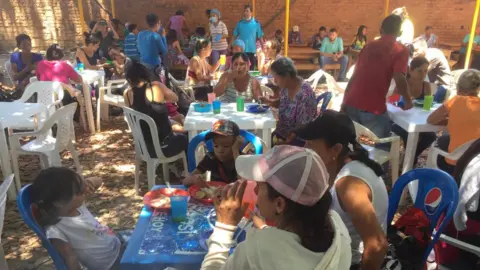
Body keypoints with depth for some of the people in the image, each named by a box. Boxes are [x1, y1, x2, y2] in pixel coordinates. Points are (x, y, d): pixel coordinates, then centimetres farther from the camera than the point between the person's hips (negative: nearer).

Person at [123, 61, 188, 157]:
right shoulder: (156, 86, -14)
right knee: (184, 137, 28)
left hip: (144, 147, 4)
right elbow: (175, 98, 4)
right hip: (163, 147, -4)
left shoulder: (127, 94, -5)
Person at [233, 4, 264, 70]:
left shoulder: (256, 23, -2)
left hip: (252, 50, 0)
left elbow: (260, 37, 1)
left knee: (251, 68, 8)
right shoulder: (240, 23, 1)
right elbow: (235, 36, 5)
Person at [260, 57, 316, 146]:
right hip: (282, 133, 7)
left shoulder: (304, 95, -26)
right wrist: (269, 101, -1)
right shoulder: (286, 86, -3)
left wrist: (286, 142, -18)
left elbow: (302, 127, -22)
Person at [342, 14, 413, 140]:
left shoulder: (369, 46, 17)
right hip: (373, 108, -5)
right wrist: (408, 101, 3)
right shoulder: (401, 50, 1)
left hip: (351, 103, 5)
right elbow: (399, 79, -12)